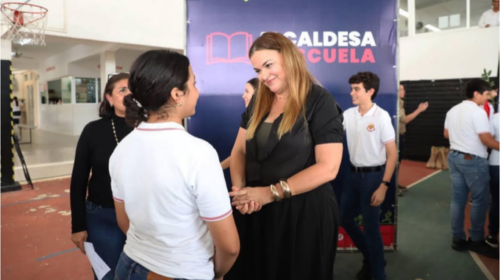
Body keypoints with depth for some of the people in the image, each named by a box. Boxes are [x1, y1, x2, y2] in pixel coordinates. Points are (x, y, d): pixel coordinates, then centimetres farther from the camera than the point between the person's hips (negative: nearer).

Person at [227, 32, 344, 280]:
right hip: (256, 211, 6)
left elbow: (327, 167, -17)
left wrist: (271, 192, -19)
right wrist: (239, 189, -11)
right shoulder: (258, 103, 7)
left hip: (305, 211, -5)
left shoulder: (320, 102, -11)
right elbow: (239, 151, 7)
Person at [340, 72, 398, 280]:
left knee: (371, 227, 4)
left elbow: (392, 154, -13)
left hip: (372, 175, -6)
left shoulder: (381, 116, -13)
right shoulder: (348, 115, 2)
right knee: (344, 218, 16)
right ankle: (370, 256, 40)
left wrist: (383, 186, -17)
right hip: (353, 174, 6)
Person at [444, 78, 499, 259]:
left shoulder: (453, 110, 10)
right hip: (473, 160, -8)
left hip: (454, 156, 8)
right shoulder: (478, 112, -16)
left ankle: (458, 239, 17)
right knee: (480, 200, 4)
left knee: (457, 198, 11)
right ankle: (476, 241, 13)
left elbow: (446, 134, 17)